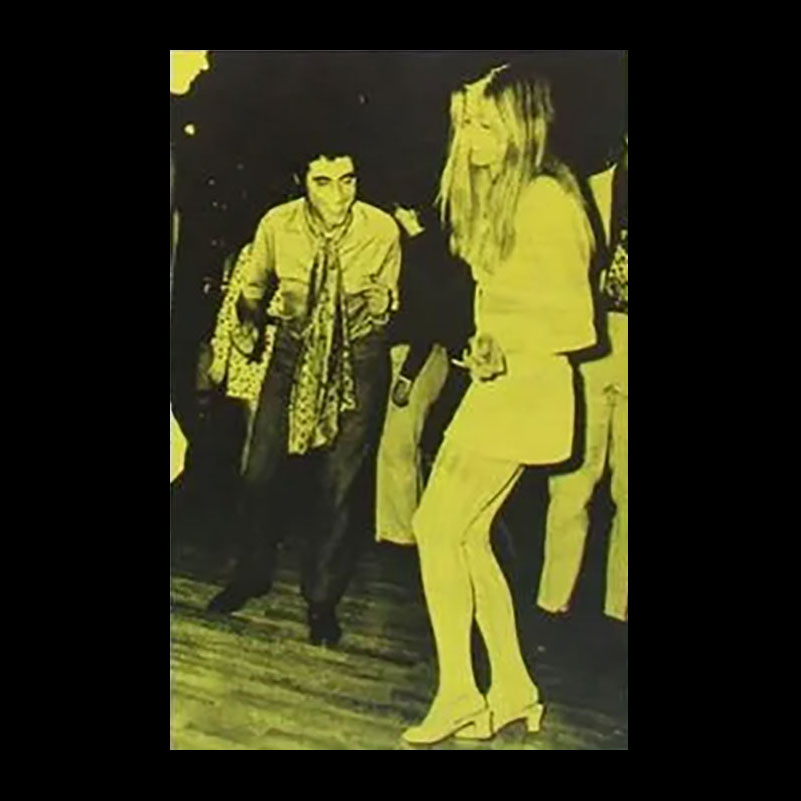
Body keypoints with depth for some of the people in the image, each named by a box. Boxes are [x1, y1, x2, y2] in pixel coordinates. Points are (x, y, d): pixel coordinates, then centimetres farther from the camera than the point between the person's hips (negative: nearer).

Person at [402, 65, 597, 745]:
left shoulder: (546, 198, -14)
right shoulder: (495, 193, 14)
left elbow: (576, 322, -16)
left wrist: (507, 347, -27)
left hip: (525, 386, -9)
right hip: (497, 383, 9)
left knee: (439, 525, -9)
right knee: (467, 535, 10)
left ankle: (458, 691, 1)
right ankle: (513, 690, 19)